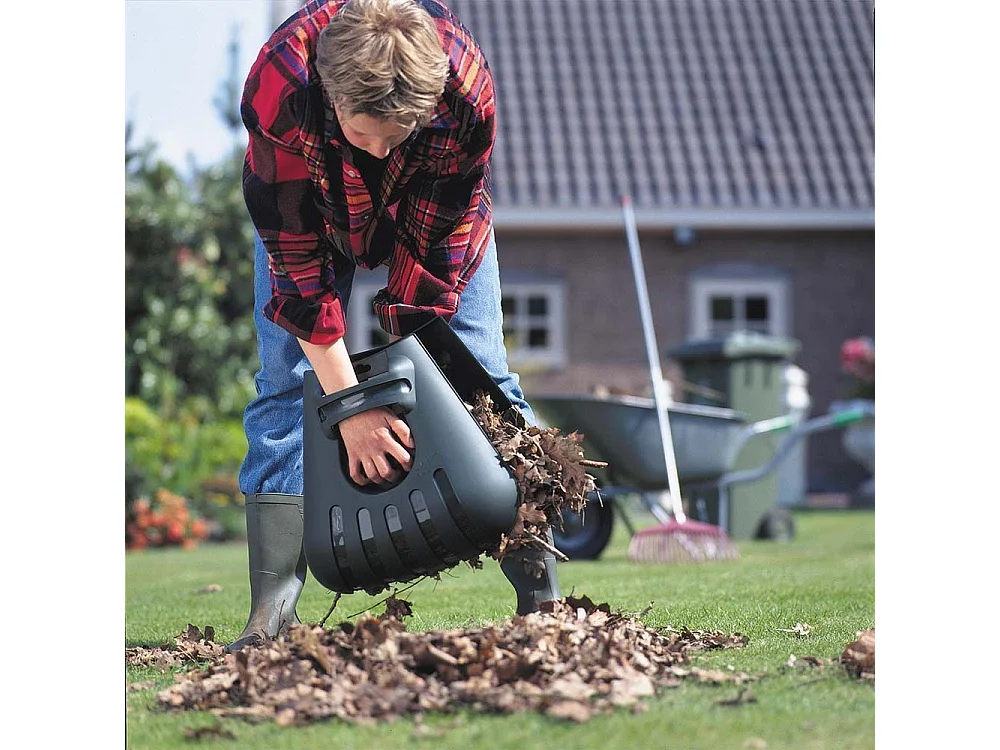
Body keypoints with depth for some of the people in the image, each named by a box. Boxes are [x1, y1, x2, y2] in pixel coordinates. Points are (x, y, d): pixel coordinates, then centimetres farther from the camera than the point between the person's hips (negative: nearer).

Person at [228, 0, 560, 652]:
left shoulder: (467, 90, -39)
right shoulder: (276, 90, -42)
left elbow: (437, 245, -26)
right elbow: (296, 256, -33)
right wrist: (350, 405, -33)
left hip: (428, 202, 0)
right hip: (310, 202, 0)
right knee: (287, 377, -11)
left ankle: (542, 593, -5)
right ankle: (272, 610, -12)